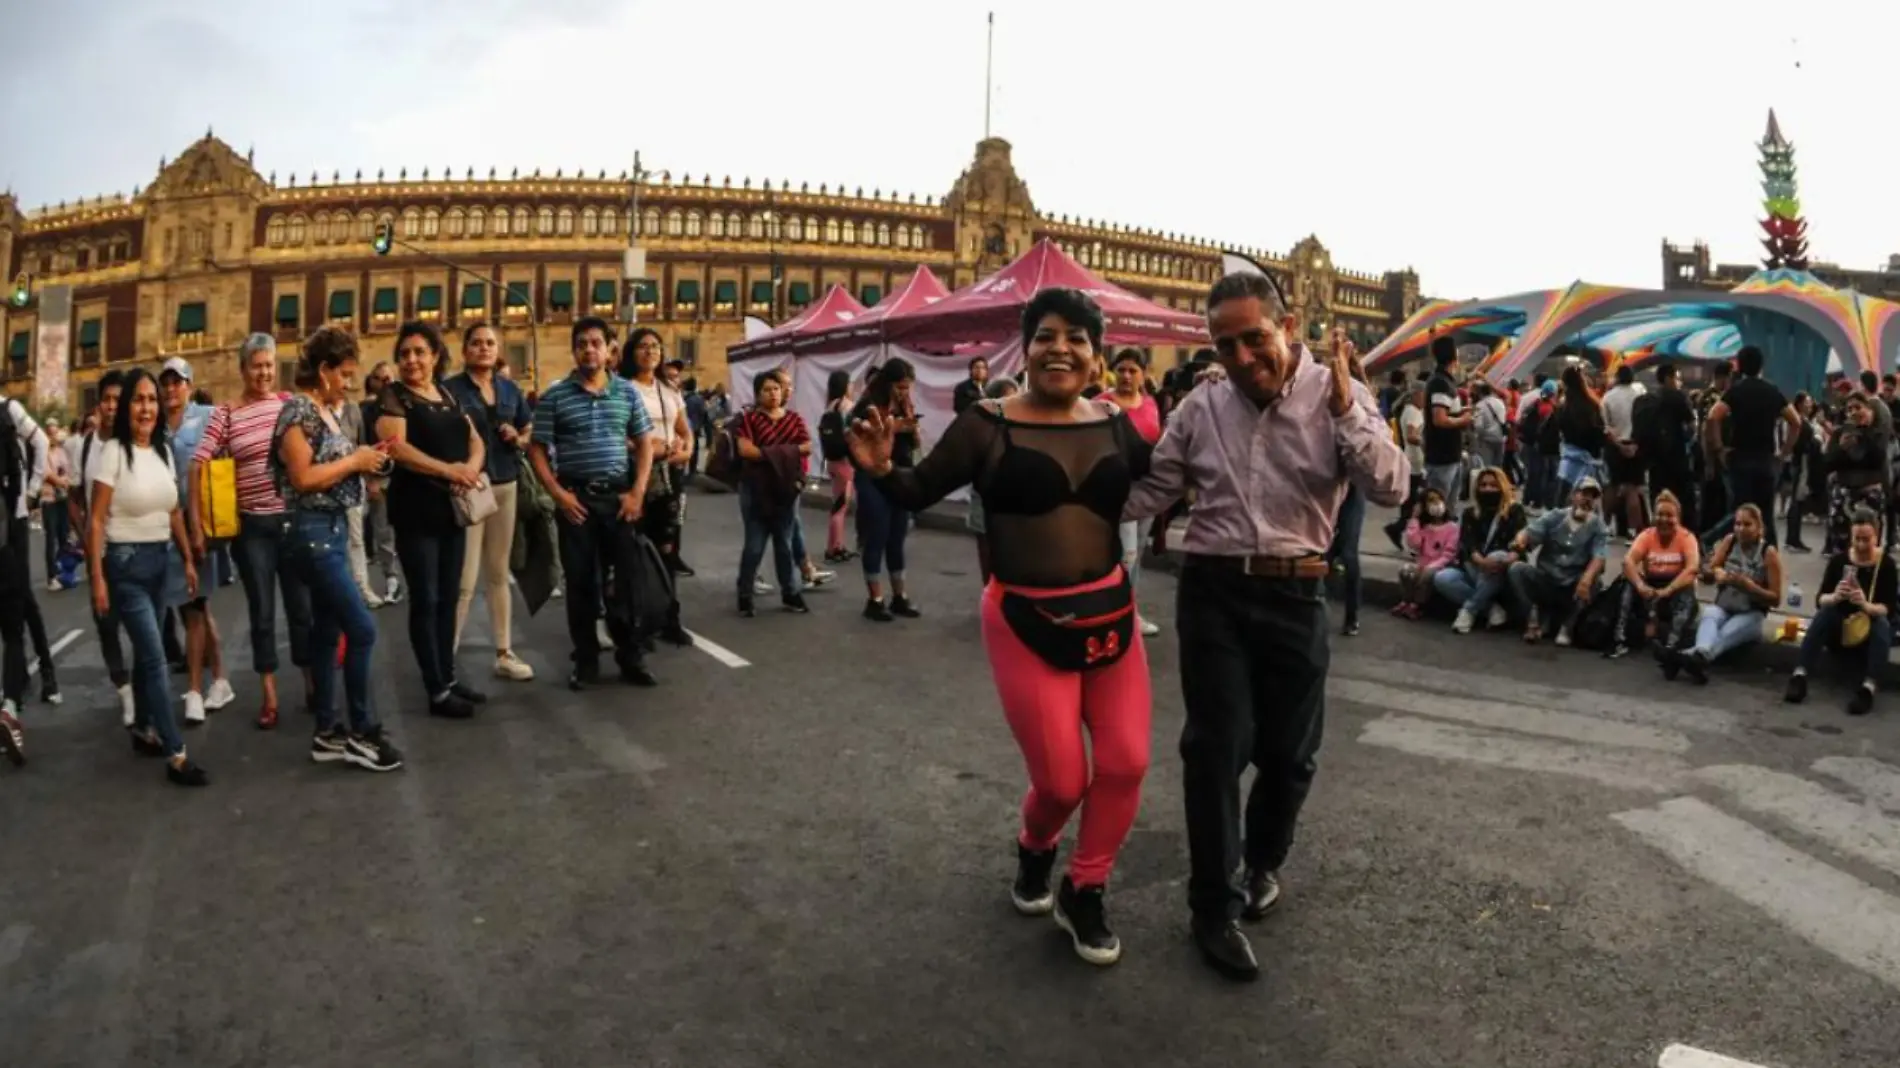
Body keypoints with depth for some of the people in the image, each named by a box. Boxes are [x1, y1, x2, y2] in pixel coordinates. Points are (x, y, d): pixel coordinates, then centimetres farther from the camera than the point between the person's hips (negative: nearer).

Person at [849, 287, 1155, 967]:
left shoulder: (1116, 426, 4)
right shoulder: (988, 424, -7)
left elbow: (1164, 486, 6)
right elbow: (919, 494, -6)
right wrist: (881, 470, -25)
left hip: (1110, 612, 4)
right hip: (1025, 621, -4)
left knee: (1127, 763, 2)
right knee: (1062, 781, 1)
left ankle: (1084, 893, 26)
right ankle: (1034, 849, 39)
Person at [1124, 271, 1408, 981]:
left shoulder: (1339, 396, -2)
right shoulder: (1201, 408, 2)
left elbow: (1391, 489, -13)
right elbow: (1150, 491, 5)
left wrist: (1344, 409, -23)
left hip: (1295, 595, 0)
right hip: (1212, 589, 0)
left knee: (1289, 749, 12)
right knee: (1217, 744, -2)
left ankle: (1264, 862, 41)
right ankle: (1213, 904, 13)